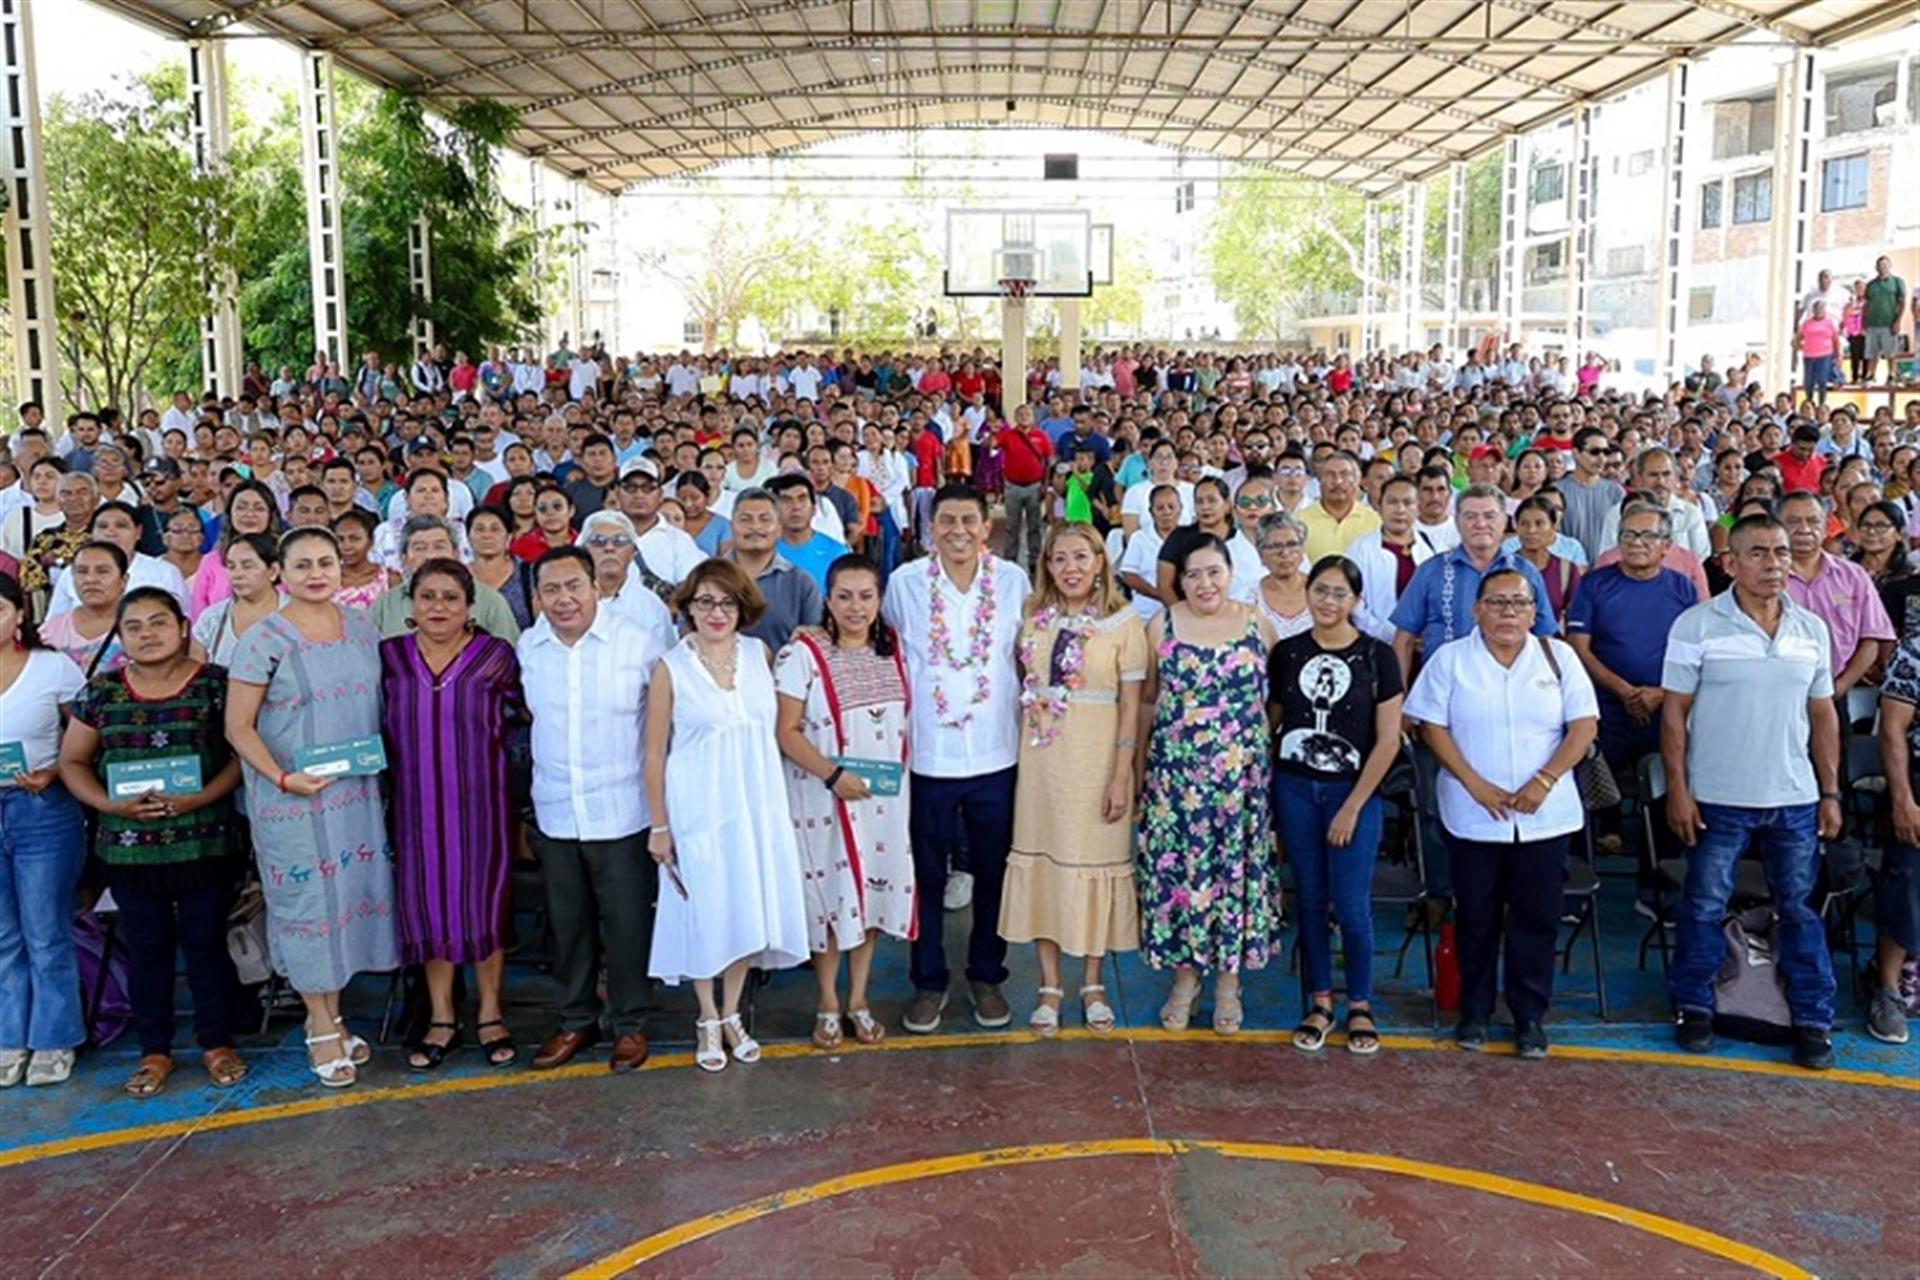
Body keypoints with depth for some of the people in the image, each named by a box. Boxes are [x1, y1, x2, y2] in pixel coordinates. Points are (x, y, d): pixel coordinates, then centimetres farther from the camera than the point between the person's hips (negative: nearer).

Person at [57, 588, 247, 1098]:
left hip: (205, 843, -2)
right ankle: (154, 1050, 25)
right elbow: (72, 761, 9)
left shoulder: (215, 683, -3)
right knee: (146, 948, 11)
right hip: (129, 848, 2)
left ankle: (217, 1044, 21)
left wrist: (201, 798, -17)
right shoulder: (101, 692, 5)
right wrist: (111, 805, -8)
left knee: (206, 942, 6)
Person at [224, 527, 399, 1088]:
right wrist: (282, 778, -19)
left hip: (358, 792, 5)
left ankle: (332, 1015, 26)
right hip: (293, 798, -5)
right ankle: (321, 1028, 17)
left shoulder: (361, 627, 6)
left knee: (353, 894, 10)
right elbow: (239, 727, -8)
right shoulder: (264, 640, -9)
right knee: (308, 901, 2)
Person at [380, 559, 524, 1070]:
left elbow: (521, 713, 10)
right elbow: (380, 728, 11)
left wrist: (485, 722, -2)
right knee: (427, 901, 7)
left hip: (480, 799, -2)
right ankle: (442, 1018, 20)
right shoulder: (389, 656, 3)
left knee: (483, 898, 4)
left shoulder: (495, 656, -2)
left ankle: (490, 1014, 19)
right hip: (416, 802, 2)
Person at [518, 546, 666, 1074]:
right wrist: (522, 810, 12)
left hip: (622, 813, -3)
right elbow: (522, 722, 13)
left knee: (627, 923, 5)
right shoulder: (526, 648, 2)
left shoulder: (638, 643, -9)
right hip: (554, 815, 3)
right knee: (568, 924, 14)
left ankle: (630, 1024, 22)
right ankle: (576, 1020, 31)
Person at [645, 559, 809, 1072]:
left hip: (757, 805, 3)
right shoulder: (671, 668, -6)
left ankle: (731, 1014, 27)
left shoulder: (760, 654, 2)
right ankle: (708, 1021, 24)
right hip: (698, 807, -3)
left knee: (749, 909, 10)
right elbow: (655, 752, -3)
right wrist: (659, 826, -3)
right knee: (704, 913, 6)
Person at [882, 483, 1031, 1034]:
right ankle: (929, 981, 25)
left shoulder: (1013, 580, -2)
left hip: (996, 755, 1)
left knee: (992, 873, 12)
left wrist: (1030, 719, 4)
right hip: (928, 755, -1)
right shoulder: (905, 582, -4)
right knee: (928, 874, 9)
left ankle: (986, 976, 30)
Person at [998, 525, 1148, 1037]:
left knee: (1093, 860, 6)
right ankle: (1050, 985, 19)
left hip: (1096, 762, -3)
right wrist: (1017, 756, 3)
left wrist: (1121, 777, -10)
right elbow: (1023, 691, 10)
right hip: (1041, 761, 3)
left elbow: (1131, 707, -6)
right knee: (1042, 860, 7)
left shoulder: (1123, 623, -5)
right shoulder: (1034, 621, 5)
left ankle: (1093, 985, 23)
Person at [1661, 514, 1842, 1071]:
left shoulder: (1812, 629, 5)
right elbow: (1674, 712, -6)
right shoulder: (1698, 625, -7)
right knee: (1705, 907, 8)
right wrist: (1677, 789, -9)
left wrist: (1831, 792, 7)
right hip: (1718, 797, -3)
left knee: (1800, 910, 11)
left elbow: (1823, 715, 10)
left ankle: (1812, 1020, 22)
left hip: (1795, 799, 3)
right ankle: (1693, 1007, 24)